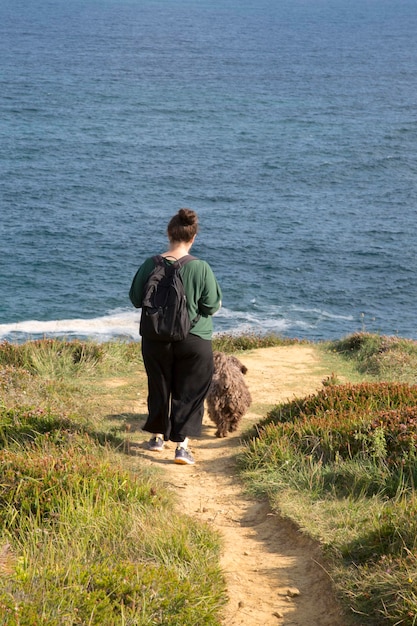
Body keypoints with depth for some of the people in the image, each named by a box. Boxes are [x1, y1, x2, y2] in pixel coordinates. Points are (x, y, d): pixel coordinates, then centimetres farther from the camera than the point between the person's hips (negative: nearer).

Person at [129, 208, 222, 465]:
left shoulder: (151, 265, -8)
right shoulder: (201, 268, -15)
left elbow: (136, 299, 2)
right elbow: (212, 306, -11)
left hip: (156, 338, 3)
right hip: (193, 340, -3)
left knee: (159, 388, 19)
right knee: (189, 393, 5)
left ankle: (158, 436, 33)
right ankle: (183, 444, -2)